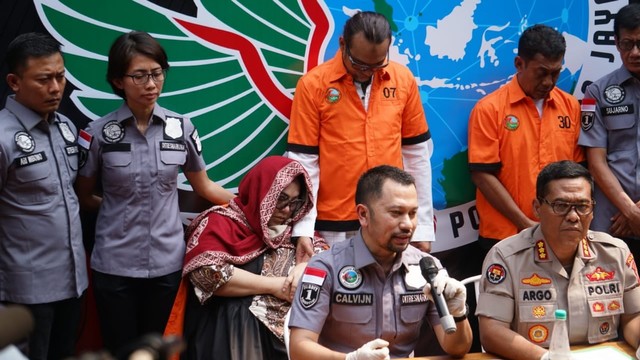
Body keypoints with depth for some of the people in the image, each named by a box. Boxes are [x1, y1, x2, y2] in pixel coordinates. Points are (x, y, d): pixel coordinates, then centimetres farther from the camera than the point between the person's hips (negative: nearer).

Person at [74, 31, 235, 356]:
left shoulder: (181, 128, -2)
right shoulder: (99, 133, -6)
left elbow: (204, 187, 10)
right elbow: (83, 196, 5)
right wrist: (118, 205, -4)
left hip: (166, 262, 2)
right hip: (115, 265, -1)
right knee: (121, 351, 9)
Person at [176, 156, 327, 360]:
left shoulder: (291, 228, 16)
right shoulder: (222, 223, -1)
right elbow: (208, 273, -15)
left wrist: (305, 267, -5)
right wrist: (274, 286, -13)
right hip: (233, 327, -5)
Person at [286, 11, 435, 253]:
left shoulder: (403, 79, 1)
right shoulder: (313, 84, -6)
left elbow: (417, 153, 7)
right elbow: (303, 160, -5)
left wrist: (423, 225, 6)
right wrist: (303, 230, -13)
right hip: (335, 227, -2)